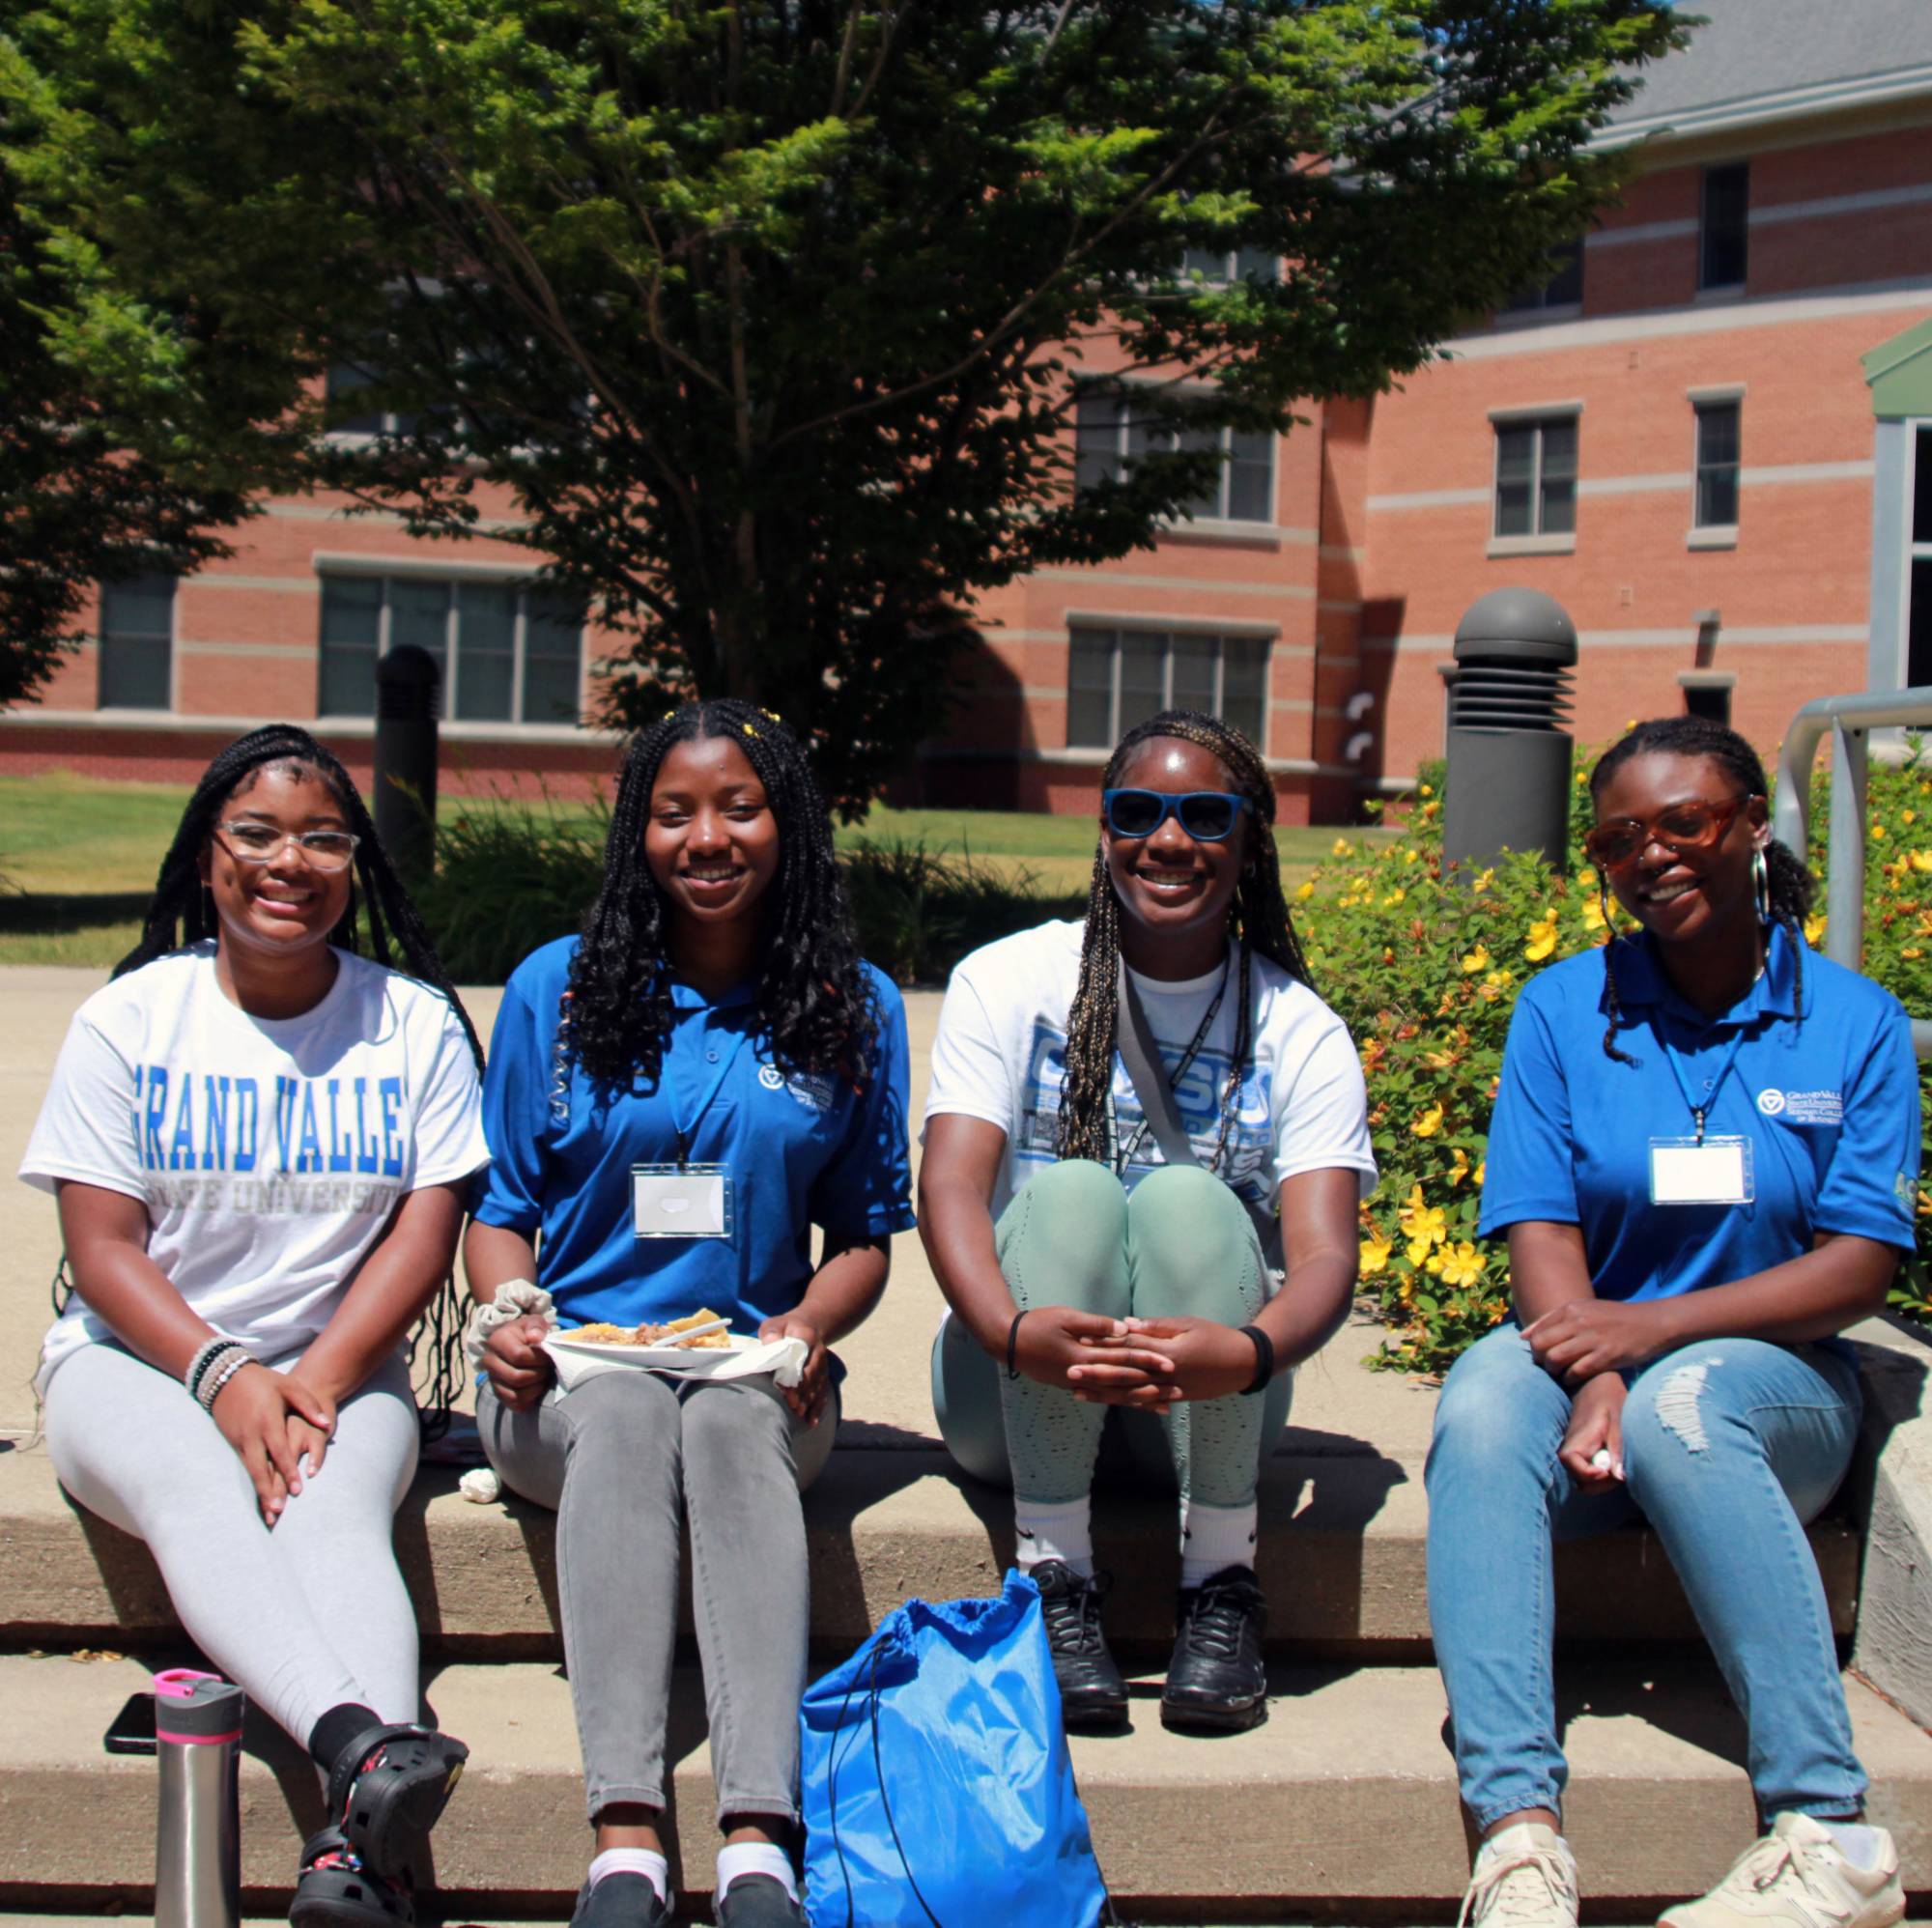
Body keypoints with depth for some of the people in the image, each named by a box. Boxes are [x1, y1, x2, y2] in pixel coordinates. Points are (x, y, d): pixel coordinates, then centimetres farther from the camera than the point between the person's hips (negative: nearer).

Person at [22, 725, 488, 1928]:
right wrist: (223, 1376, -18)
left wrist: (319, 1374, -16)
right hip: (138, 1362, 0)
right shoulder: (130, 1017, 5)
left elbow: (427, 1229, 0)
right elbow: (102, 1247, -1)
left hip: (343, 1366, 1)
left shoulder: (416, 1024, 6)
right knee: (199, 1490, -35)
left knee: (338, 1513, -32)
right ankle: (365, 1744, -59)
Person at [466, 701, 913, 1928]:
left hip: (759, 1372, 0)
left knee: (735, 1422, -35)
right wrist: (511, 1316, -11)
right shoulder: (556, 988, 7)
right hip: (573, 1369, 0)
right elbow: (503, 1206, 10)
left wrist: (807, 1329, -10)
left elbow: (866, 1231, 11)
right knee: (624, 1418, -35)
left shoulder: (854, 1007, 8)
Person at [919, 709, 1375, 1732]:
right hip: (1022, 1389, 0)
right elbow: (949, 1186, -17)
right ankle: (1056, 1583, -24)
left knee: (1187, 1196, -28)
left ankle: (1221, 1585, -21)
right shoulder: (1009, 981, -3)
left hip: (1209, 1402, 0)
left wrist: (1248, 1351, -41)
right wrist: (1016, 1331, -39)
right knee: (1068, 1191, -29)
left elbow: (1326, 1253, -17)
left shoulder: (1300, 1032, -3)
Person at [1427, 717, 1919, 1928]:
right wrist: (1592, 1380, -22)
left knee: (1679, 1404, -37)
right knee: (1483, 1408, -33)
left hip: (1776, 1381, -1)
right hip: (1592, 1354, 2)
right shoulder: (1563, 1010, 8)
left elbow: (1861, 1269, -4)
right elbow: (1542, 1233, -1)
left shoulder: (1856, 1022, 4)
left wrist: (1653, 1333, -18)